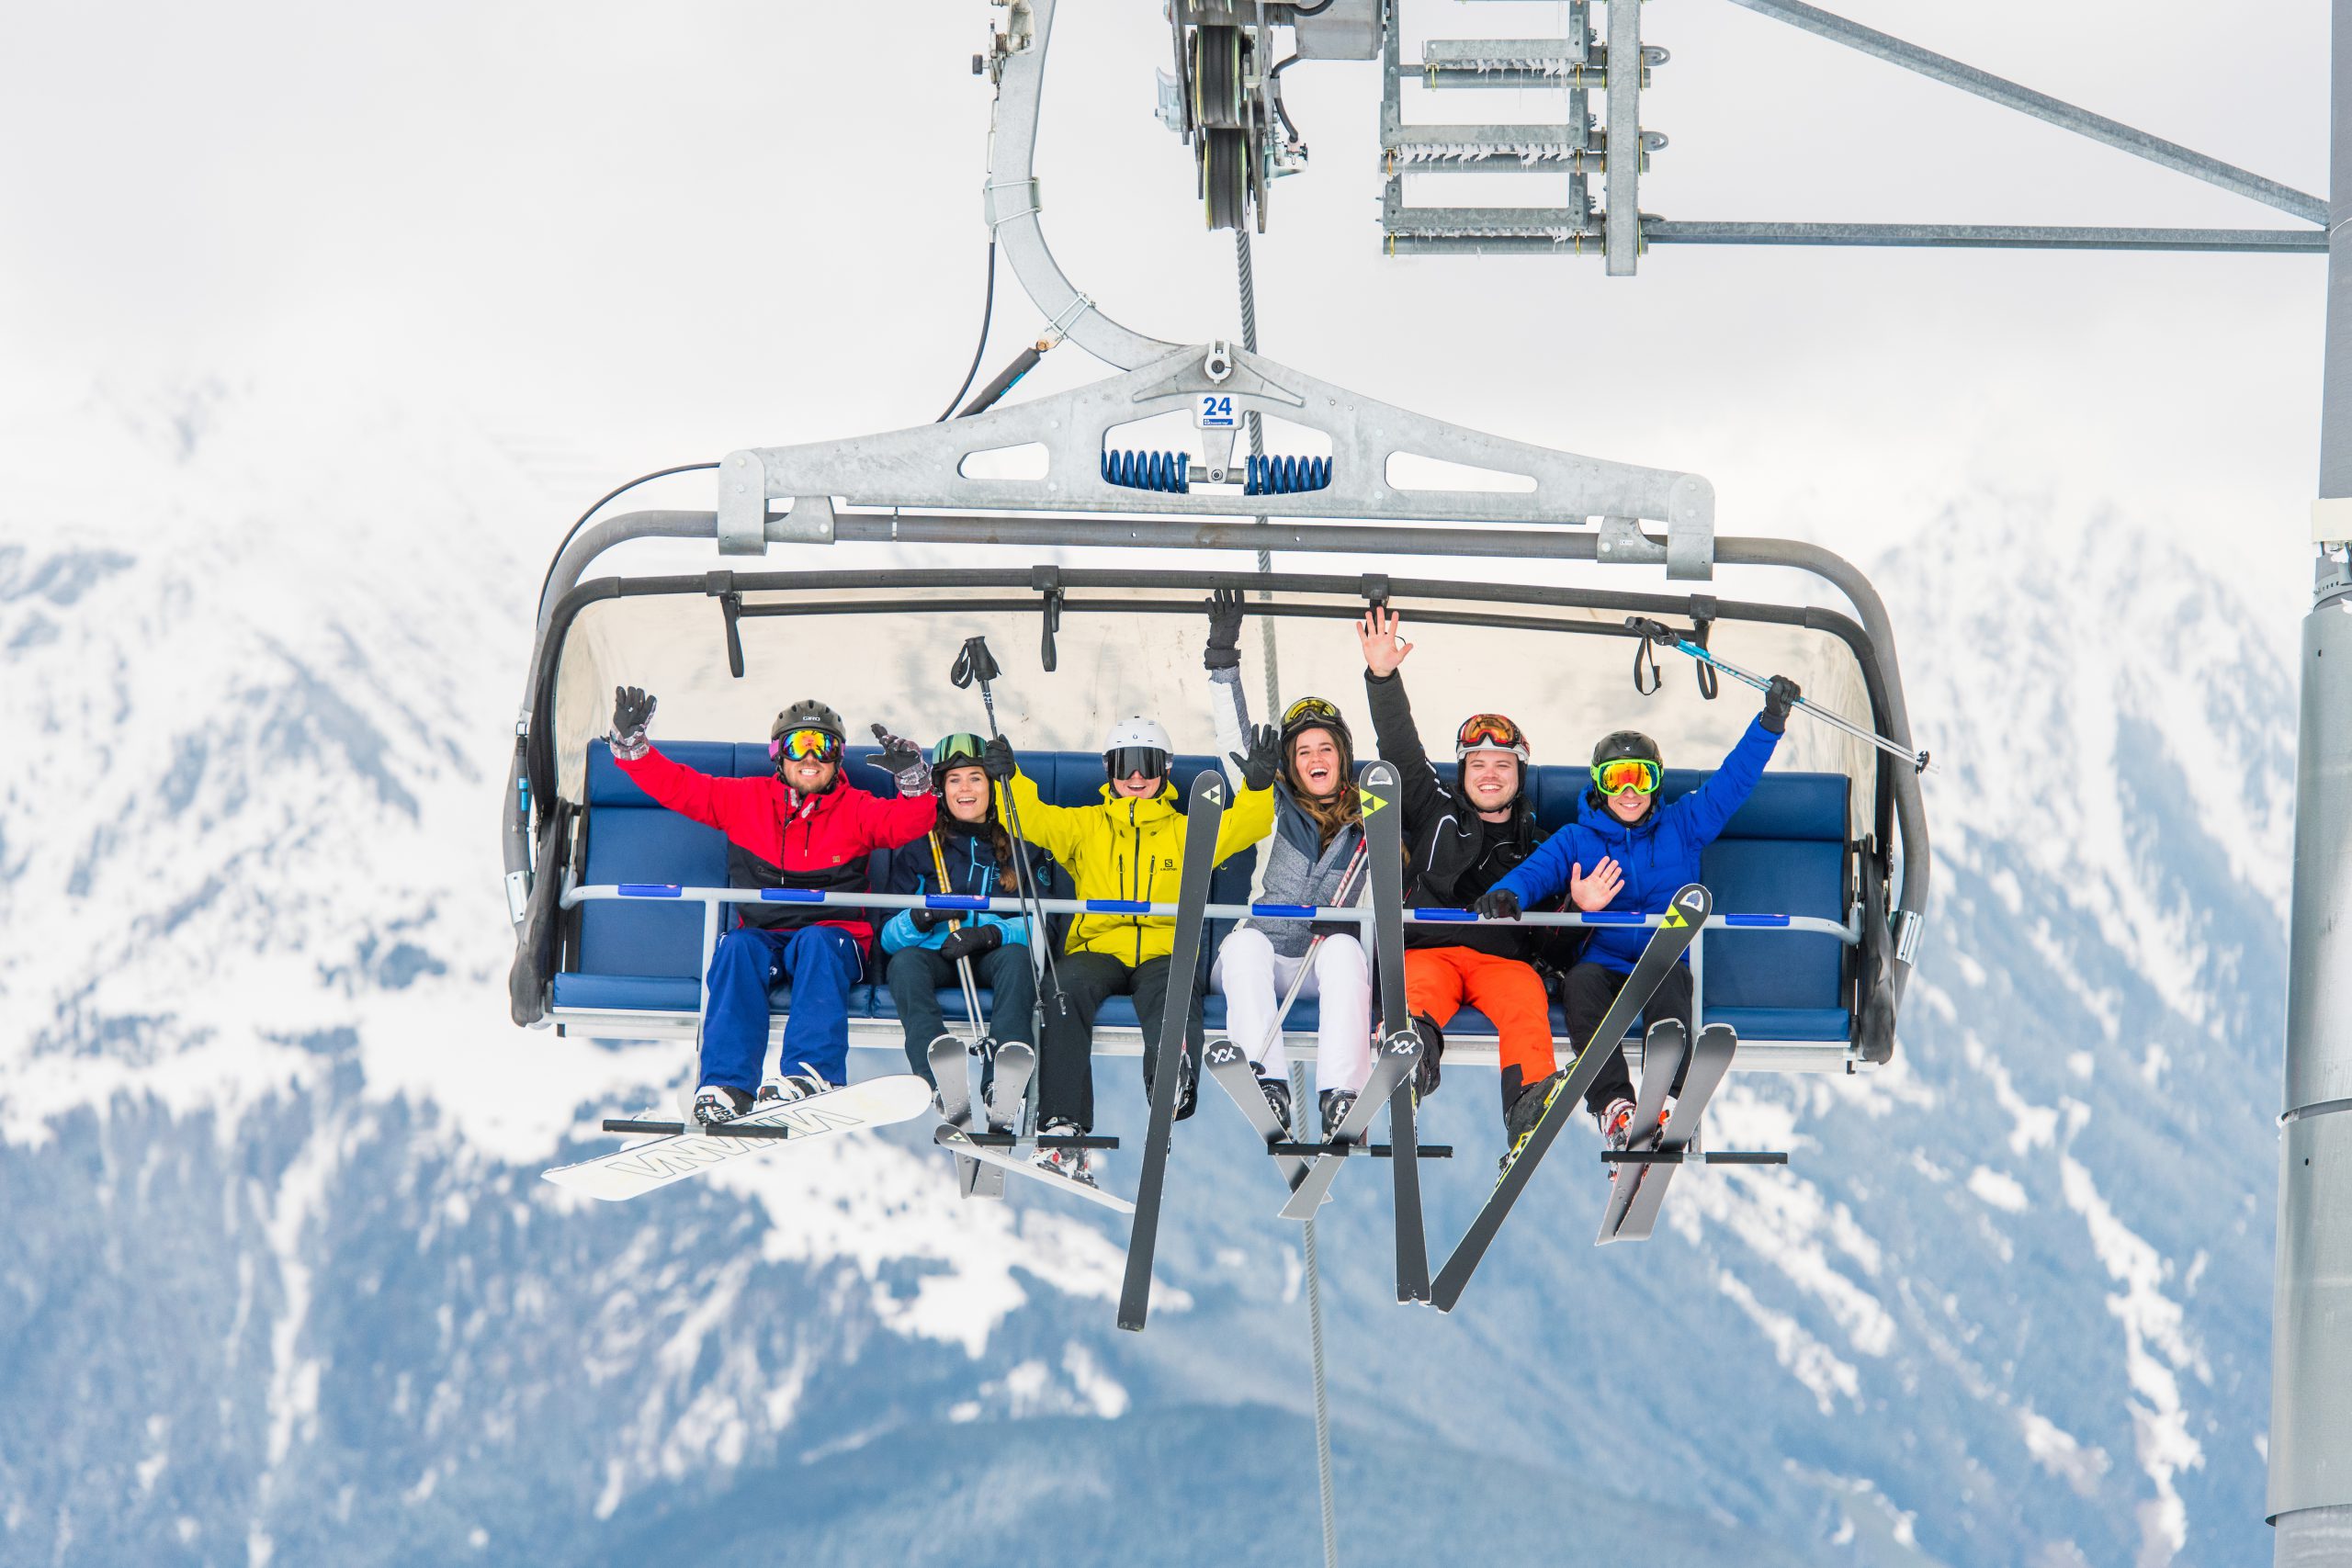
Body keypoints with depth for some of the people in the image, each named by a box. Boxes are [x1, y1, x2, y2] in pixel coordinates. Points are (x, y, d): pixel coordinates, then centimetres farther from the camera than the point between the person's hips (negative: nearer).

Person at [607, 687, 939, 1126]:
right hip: (764, 936, 1)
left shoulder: (856, 809, 10)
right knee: (736, 948, -31)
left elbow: (910, 822, -5)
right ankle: (726, 1083, -42)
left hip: (833, 937, -1)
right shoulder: (745, 799, 13)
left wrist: (913, 782, -24)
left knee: (816, 942, -35)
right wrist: (631, 743, 1)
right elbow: (676, 786, 12)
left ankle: (813, 1071, -51)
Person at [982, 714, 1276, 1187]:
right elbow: (1034, 820, 10)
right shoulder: (1085, 826, 25)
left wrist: (1258, 785, -8)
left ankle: (1175, 1088, -67)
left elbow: (1239, 828, 11)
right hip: (1097, 948, 0)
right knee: (1066, 988, -34)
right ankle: (1064, 1126, -43)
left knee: (1172, 991, -36)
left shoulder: (1185, 831, 25)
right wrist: (1009, 779, -9)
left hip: (1164, 952, 0)